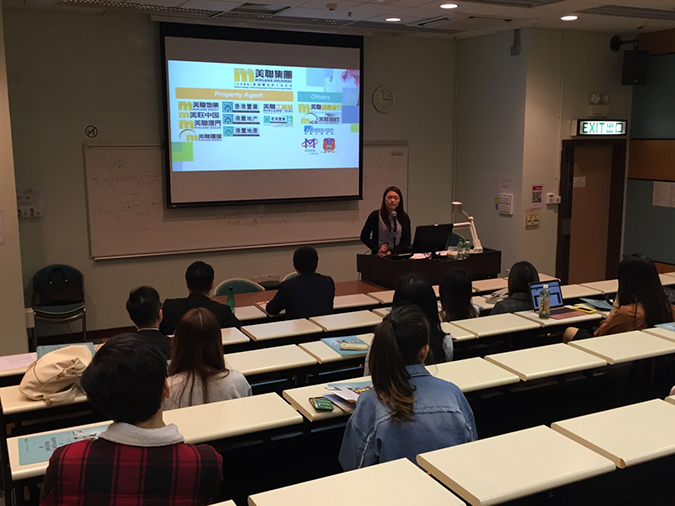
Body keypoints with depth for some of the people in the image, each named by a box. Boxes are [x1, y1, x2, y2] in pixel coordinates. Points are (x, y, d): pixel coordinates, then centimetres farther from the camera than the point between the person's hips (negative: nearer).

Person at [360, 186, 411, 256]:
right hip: (379, 256, -2)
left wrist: (391, 251, -10)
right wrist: (377, 249, -9)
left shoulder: (404, 218, 7)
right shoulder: (375, 215, 1)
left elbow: (406, 241, 5)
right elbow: (364, 237, 5)